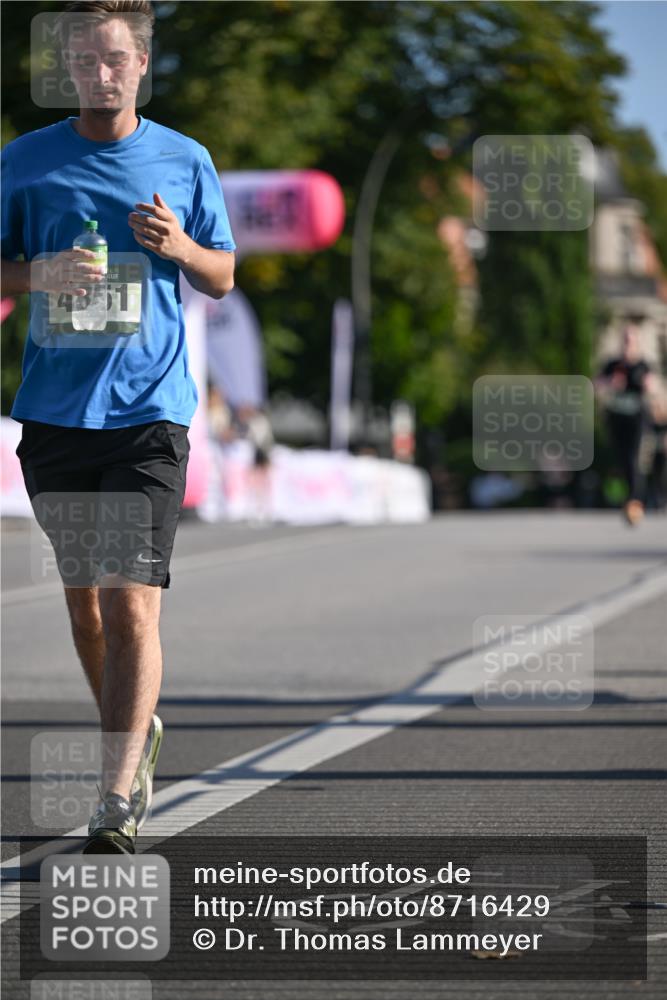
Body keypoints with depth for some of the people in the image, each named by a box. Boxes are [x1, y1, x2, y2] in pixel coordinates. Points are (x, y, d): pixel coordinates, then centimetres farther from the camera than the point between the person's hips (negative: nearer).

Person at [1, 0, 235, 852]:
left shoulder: (184, 162, 6)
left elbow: (223, 279, 13)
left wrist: (180, 248, -8)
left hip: (149, 411, -2)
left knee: (131, 601, -13)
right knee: (81, 596, 12)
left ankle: (118, 798, -14)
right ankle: (136, 733, 36)